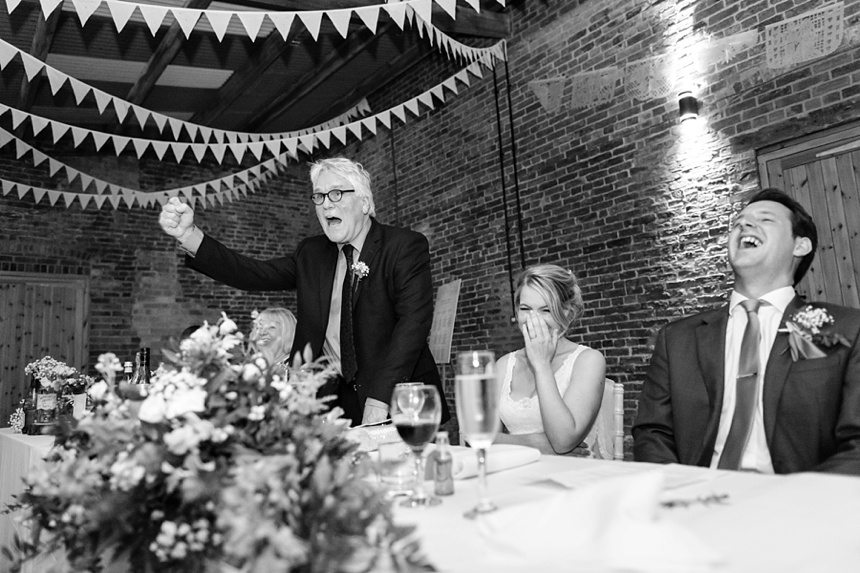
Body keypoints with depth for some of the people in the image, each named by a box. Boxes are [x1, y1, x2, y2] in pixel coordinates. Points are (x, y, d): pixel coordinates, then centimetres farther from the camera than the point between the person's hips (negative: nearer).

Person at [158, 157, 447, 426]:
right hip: (330, 399, 4)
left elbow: (413, 321, -15)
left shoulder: (406, 246, -4)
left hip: (396, 401, -4)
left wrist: (378, 403, -23)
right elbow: (253, 273, 4)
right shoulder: (311, 253, 13)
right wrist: (189, 236, -10)